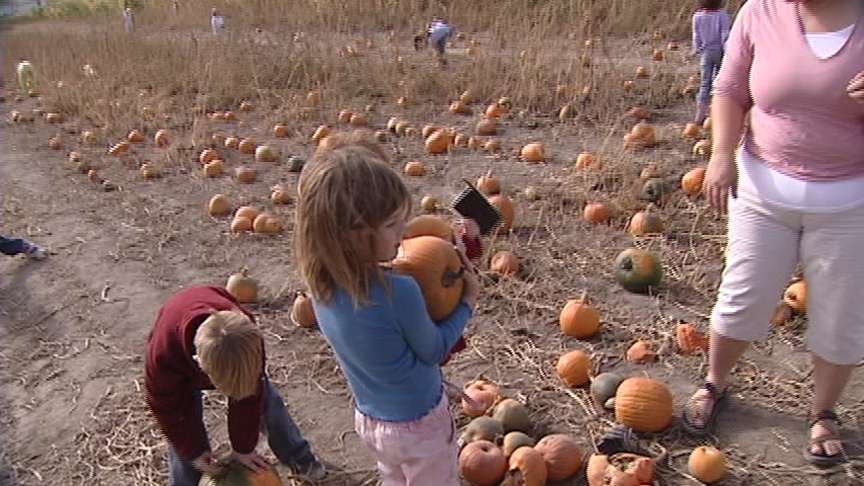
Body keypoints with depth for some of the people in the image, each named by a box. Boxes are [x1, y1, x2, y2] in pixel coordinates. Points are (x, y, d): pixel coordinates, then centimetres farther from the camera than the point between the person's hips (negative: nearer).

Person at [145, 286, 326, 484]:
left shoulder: (246, 337, -40)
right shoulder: (163, 353, -44)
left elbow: (249, 395, -24)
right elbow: (167, 409, -25)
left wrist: (244, 446, -16)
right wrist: (195, 452, -17)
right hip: (180, 352, -1)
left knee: (261, 396, 3)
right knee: (183, 427, -10)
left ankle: (299, 457, 23)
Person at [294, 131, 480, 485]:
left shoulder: (320, 283, -14)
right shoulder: (399, 293, -35)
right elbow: (434, 353, -15)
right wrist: (467, 303, -4)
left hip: (368, 418, 6)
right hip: (418, 424, -5)